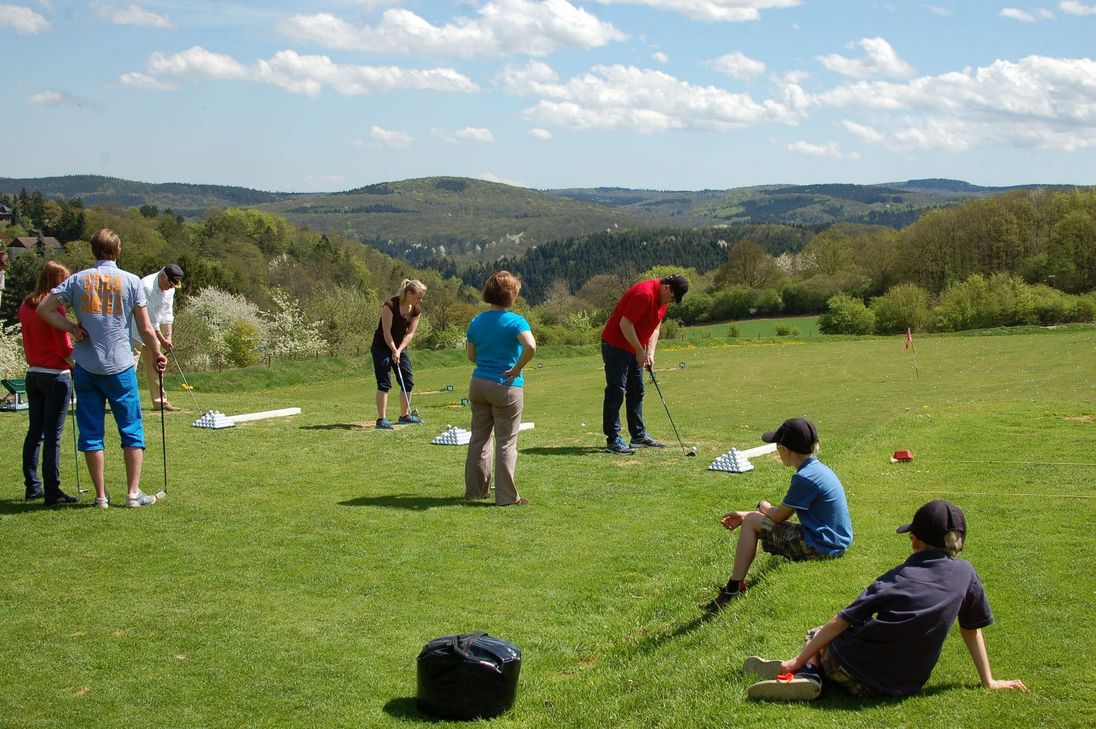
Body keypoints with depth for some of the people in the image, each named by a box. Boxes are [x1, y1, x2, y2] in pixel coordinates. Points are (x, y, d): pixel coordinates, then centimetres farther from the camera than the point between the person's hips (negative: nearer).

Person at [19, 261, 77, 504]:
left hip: (33, 373, 8)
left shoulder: (25, 306, 7)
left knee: (34, 432, 13)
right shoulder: (54, 307, -16)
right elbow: (64, 349, -15)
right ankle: (52, 492, -1)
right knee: (53, 435, -4)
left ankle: (32, 487, 18)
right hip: (56, 376, -8)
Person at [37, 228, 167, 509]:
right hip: (120, 366, -2)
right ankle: (133, 493, 3)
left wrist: (72, 328, 3)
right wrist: (157, 355, 13)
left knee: (91, 432, 7)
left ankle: (101, 495, 10)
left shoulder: (77, 280, 3)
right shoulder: (131, 281, -3)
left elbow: (44, 309, -1)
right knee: (132, 430, 7)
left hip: (85, 367, 2)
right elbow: (146, 330, -2)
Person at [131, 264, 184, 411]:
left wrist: (168, 336, -2)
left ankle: (160, 401, 14)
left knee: (154, 366, 10)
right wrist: (162, 340, -19)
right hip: (135, 331, -8)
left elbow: (167, 313, 5)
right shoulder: (146, 287, -27)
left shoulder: (170, 288, -2)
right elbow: (149, 319, -25)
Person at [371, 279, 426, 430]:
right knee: (384, 383, -12)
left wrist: (399, 350, -15)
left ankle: (405, 415, 21)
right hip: (382, 347, -7)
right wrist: (394, 350, -22)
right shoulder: (390, 305, -23)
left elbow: (410, 332, -5)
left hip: (400, 347, 7)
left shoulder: (416, 310, -3)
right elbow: (386, 332, -21)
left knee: (408, 381, 7)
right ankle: (381, 419, -13)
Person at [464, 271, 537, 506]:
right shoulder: (515, 321, -13)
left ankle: (475, 489, 23)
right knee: (506, 443, 1)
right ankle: (506, 496, 4)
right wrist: (517, 368, -16)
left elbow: (471, 355, 12)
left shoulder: (477, 322, 6)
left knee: (479, 438, 16)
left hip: (478, 384, 6)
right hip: (506, 388, -5)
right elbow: (531, 346, -29)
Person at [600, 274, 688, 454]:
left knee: (637, 392, 14)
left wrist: (650, 353, 0)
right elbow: (625, 323, -26)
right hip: (616, 344, -10)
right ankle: (613, 440, -8)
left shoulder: (662, 298, 6)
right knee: (616, 392, -9)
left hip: (635, 349, 10)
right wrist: (640, 351, -20)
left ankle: (638, 435, 22)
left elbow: (655, 326, 12)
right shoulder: (644, 294, -25)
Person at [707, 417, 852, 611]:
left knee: (751, 523, -6)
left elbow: (778, 516, -13)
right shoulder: (819, 469, 9)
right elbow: (784, 513, 16)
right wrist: (746, 515, 15)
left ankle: (734, 589, -2)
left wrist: (763, 507, 10)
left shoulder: (805, 478, -21)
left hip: (820, 547, -10)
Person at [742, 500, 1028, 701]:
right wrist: (989, 682, 21)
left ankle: (804, 673, -5)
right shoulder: (965, 573, -1)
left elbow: (841, 622, -4)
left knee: (817, 636, 28)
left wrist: (798, 660, 1)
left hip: (855, 671, -3)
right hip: (904, 686, 3)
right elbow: (972, 630, 9)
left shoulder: (897, 578, -4)